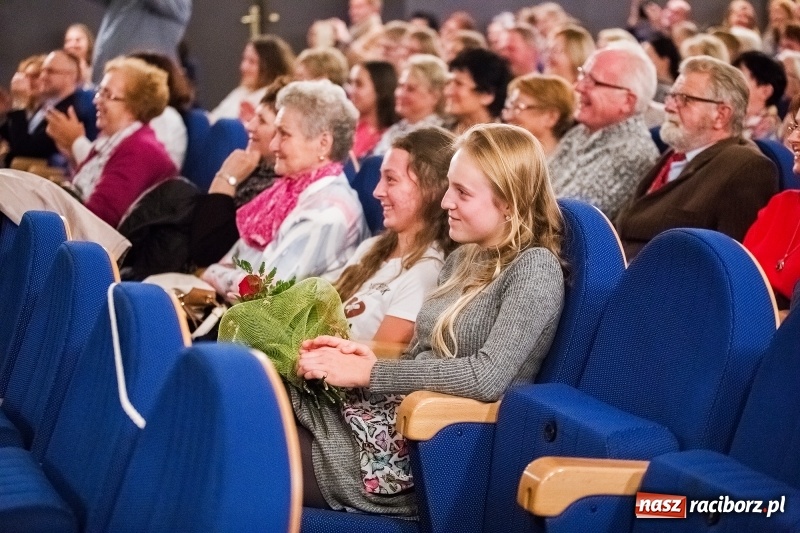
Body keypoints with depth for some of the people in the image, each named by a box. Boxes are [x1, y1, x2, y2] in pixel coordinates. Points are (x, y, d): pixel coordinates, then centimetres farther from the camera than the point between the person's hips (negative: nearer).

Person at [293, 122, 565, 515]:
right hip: (398, 418, 8)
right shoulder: (461, 260, 16)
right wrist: (366, 359, -6)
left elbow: (488, 377, -22)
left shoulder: (535, 267, -10)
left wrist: (368, 374, -18)